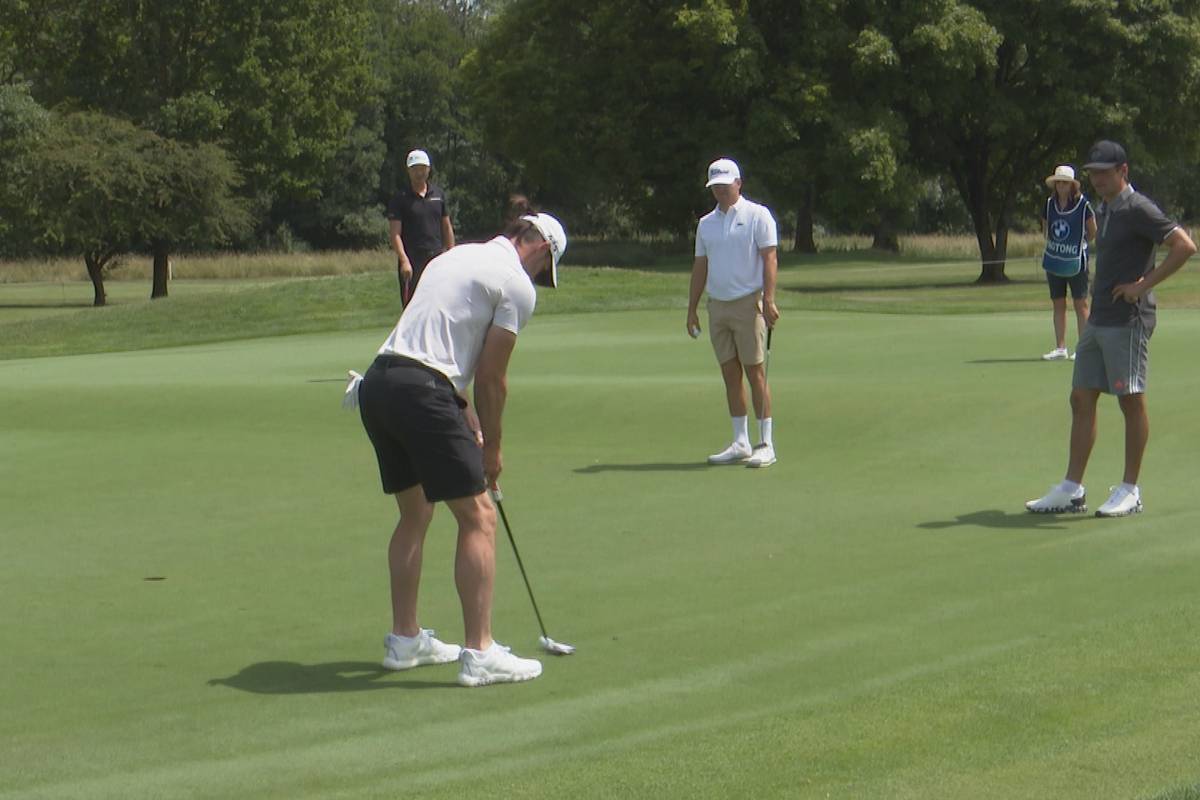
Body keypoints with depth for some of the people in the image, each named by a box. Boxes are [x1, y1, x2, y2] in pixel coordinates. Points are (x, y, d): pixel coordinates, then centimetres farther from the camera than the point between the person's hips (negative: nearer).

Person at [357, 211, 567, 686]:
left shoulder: (456, 256, 25)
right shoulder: (518, 285, 0)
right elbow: (491, 376, 0)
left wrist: (466, 415, 24)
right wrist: (492, 447, 12)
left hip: (377, 384, 9)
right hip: (422, 393, -9)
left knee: (415, 513, 21)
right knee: (478, 518, -3)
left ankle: (405, 639, 27)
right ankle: (479, 653, -6)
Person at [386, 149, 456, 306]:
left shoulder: (438, 193, 11)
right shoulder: (400, 198, -2)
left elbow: (446, 227, 16)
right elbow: (394, 233, -8)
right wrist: (404, 260, -19)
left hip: (437, 258, 4)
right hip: (412, 260, -4)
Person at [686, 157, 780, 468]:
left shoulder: (757, 215, -1)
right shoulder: (706, 223, 15)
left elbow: (769, 259, -8)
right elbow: (700, 267, 17)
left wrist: (769, 299, -18)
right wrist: (692, 309, 13)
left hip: (748, 303, -5)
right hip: (717, 305, 5)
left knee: (755, 372, -6)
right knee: (730, 375, 5)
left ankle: (766, 445, -2)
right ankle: (740, 444, 10)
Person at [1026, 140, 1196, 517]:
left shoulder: (1138, 209, -11)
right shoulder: (1103, 209, 15)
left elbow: (1185, 246, -18)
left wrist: (1144, 285, -17)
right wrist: (1098, 296, 15)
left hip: (1128, 320, -9)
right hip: (1098, 319, 9)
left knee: (1131, 400, -1)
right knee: (1081, 398, 7)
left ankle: (1130, 491, 7)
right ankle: (1072, 490, 11)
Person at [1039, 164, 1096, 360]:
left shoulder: (1082, 204, -9)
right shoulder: (1049, 204, 3)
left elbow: (1093, 232, -1)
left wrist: (1080, 245, 5)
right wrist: (1054, 245, 10)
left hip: (1076, 261, -5)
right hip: (1053, 261, 5)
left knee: (1080, 304, -1)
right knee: (1058, 304, 7)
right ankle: (1060, 348, 12)